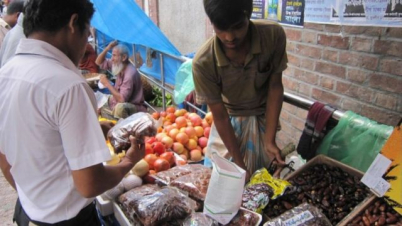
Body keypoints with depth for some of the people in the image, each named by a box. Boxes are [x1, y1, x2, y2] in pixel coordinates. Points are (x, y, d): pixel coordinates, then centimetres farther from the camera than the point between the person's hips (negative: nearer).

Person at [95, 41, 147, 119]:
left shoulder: (130, 74, -27)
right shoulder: (119, 64, -2)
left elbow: (122, 99, -29)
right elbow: (99, 62, 8)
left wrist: (107, 83, -21)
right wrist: (107, 48, -9)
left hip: (134, 108, -9)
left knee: (120, 107, -40)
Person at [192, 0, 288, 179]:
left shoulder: (273, 35, -26)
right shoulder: (203, 62, -31)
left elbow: (275, 87, -14)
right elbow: (220, 116, -21)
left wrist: (270, 140, -16)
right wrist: (239, 163, -18)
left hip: (263, 118, 2)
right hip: (228, 122, -1)